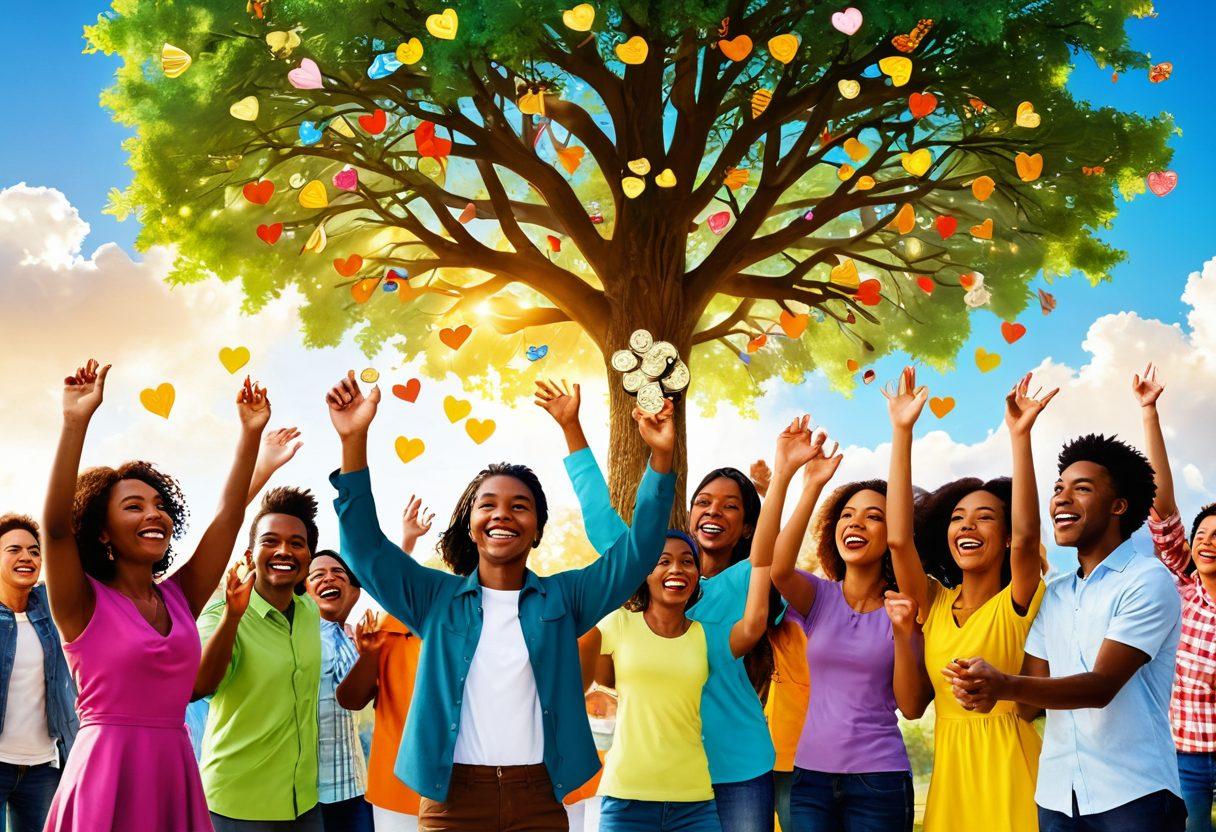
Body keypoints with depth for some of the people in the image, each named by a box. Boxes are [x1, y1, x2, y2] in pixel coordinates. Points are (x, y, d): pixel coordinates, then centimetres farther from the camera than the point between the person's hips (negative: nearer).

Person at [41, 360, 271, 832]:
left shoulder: (179, 597, 9)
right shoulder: (84, 603, -3)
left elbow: (228, 515, 7)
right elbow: (56, 525, -18)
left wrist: (250, 434, 1)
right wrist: (75, 423, -25)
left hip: (175, 774, 5)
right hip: (106, 773, -5)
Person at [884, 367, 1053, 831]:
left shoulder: (1016, 603, -5)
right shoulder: (935, 602, 6)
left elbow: (1026, 535, -23)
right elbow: (899, 538, -8)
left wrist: (1020, 435, -28)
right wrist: (902, 431, -11)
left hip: (1005, 765, -4)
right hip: (949, 766, 4)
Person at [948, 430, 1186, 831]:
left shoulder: (1147, 580, -7)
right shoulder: (1053, 594, 12)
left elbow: (1102, 686, -18)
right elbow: (1031, 698, 6)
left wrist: (1003, 685, -32)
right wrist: (985, 692, -17)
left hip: (1133, 796, -6)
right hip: (1057, 797, 6)